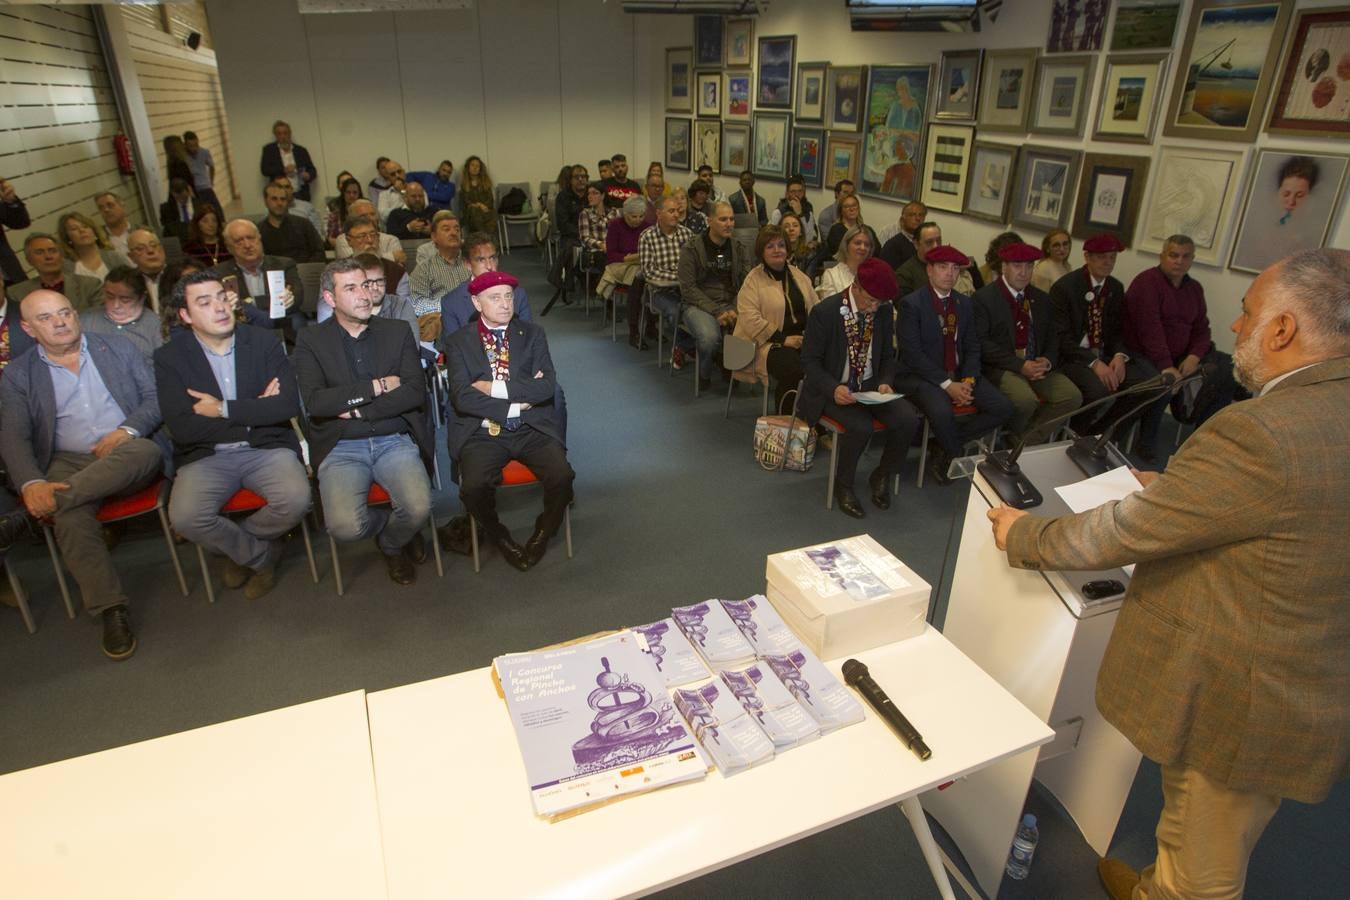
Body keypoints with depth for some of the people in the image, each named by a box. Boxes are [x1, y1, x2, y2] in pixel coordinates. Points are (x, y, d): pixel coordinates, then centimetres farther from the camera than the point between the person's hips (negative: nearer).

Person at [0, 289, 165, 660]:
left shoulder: (118, 348, 12)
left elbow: (157, 396, 7)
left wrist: (127, 430, -14)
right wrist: (31, 483, -20)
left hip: (128, 456, 0)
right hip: (68, 463, 0)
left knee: (147, 450, -37)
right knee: (71, 518, -32)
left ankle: (42, 508, -29)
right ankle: (112, 610, -25)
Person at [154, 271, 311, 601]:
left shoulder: (264, 342, 3)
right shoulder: (170, 357, 0)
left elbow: (289, 404, -9)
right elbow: (182, 428, -10)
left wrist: (223, 409, -12)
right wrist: (255, 410, -10)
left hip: (267, 448, 0)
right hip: (206, 456, 0)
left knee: (296, 499, -28)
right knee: (184, 517, -28)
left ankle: (239, 551, 6)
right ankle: (262, 555, 2)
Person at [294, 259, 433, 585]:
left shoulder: (397, 332, 10)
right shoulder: (311, 341, 5)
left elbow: (416, 391, -2)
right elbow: (315, 402, -10)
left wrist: (356, 409, -8)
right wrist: (377, 386, -10)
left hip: (395, 440, 1)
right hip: (340, 447, -1)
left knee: (418, 508, -26)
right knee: (344, 526, -25)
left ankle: (392, 544, 11)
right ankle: (392, 527, 12)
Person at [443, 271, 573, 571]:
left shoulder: (532, 334, 11)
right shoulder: (459, 342, 6)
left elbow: (547, 387, -4)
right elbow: (462, 398, -8)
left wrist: (496, 388, -10)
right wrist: (519, 400, -11)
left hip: (531, 428, 1)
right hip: (483, 432, -1)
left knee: (561, 476, -24)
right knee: (474, 486, -28)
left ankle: (542, 534, 7)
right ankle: (500, 538, 4)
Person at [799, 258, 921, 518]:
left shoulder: (884, 311, -1)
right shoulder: (825, 311, -15)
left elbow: (887, 355, 11)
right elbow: (809, 361, -10)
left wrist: (885, 382, -10)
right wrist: (833, 389, -26)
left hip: (870, 386, 5)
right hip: (834, 389, -5)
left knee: (909, 420, -19)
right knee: (861, 427, -32)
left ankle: (881, 476, 8)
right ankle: (843, 485, -3)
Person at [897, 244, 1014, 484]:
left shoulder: (965, 303, 10)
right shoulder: (911, 303, -9)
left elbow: (972, 347, 10)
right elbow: (912, 353, -16)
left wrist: (968, 380, -9)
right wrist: (947, 385, -20)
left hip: (960, 373, 6)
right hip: (923, 375, -6)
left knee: (1003, 409, -10)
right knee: (942, 412, -34)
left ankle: (944, 445, 4)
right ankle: (956, 455, -2)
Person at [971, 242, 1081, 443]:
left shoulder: (1042, 300, 16)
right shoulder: (983, 298, -5)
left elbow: (1052, 339, 18)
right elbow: (981, 343, -13)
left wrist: (1047, 361, -6)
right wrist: (1020, 365, -18)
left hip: (1038, 364, 6)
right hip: (1001, 366, -6)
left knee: (1072, 396, -16)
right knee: (1025, 400, -33)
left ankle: (1028, 442, 0)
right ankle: (1014, 437, 1)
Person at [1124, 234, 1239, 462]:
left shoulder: (1195, 288, 13)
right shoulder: (1146, 282, -11)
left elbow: (1201, 330, 12)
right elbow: (1150, 329, -21)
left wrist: (1194, 356, -9)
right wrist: (1166, 367, -28)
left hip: (1181, 356, 8)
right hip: (1143, 355, -8)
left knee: (1229, 368, -7)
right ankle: (1148, 441, -13)